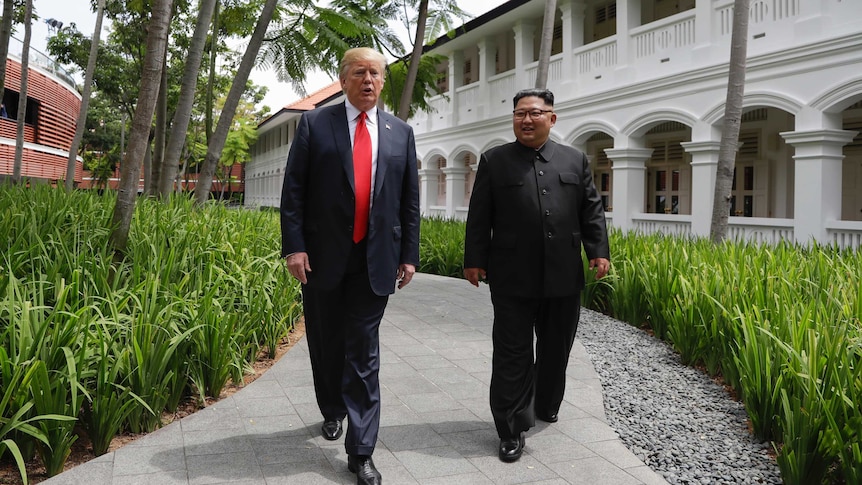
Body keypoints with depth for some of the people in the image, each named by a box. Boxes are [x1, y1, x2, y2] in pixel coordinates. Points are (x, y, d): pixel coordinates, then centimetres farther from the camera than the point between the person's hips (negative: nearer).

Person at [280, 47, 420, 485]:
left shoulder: (401, 133, 9)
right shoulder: (315, 124, 2)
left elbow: (409, 199, 9)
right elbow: (293, 189, -2)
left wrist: (409, 254, 5)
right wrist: (294, 246, -10)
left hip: (376, 260, 1)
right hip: (323, 256, 0)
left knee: (363, 352, 1)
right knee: (326, 344, 14)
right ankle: (332, 412, 40)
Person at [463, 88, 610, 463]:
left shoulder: (575, 160, 11)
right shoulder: (493, 161, 5)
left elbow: (592, 211, 11)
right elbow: (479, 218, 2)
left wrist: (599, 251, 2)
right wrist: (474, 260, -3)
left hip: (564, 278, 3)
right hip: (513, 279, -3)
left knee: (556, 349, 16)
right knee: (512, 355, 1)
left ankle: (547, 406, 37)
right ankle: (512, 429, 8)